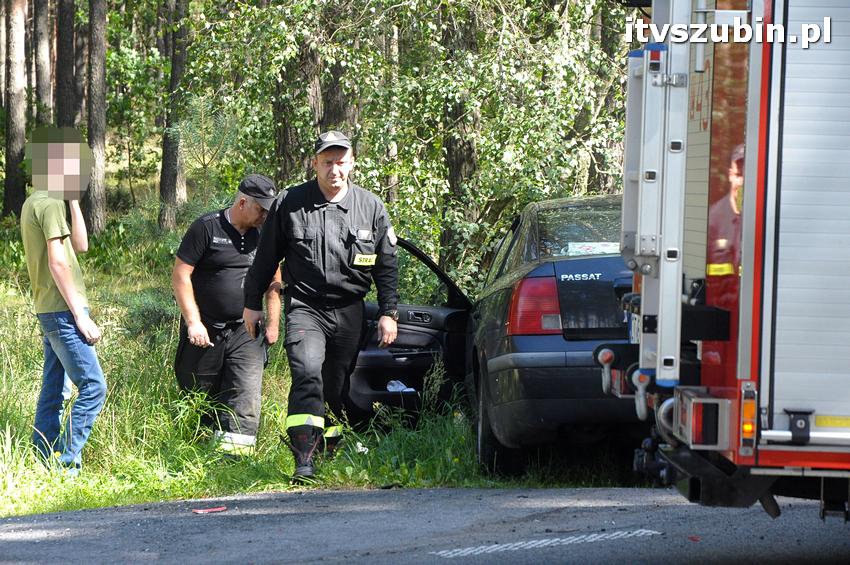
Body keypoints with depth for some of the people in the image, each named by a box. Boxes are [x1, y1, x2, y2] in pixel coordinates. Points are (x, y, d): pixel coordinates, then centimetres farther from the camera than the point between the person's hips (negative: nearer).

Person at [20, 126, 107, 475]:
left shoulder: (36, 203, 17)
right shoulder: (50, 204, -14)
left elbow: (80, 246, 20)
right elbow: (58, 263, -18)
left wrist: (73, 201, 15)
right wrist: (81, 315, -18)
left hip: (50, 313, 10)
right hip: (62, 311, -10)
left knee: (53, 391, 11)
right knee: (93, 387, -13)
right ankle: (67, 465, -15)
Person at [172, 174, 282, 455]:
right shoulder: (207, 228, -8)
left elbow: (274, 280, 19)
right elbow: (180, 275, -10)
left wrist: (273, 323, 11)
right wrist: (193, 323, -14)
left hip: (245, 333, 3)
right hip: (205, 331, -3)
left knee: (246, 396, -13)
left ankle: (235, 447, -18)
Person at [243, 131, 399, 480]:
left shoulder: (371, 207, 6)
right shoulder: (290, 204, 1)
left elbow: (387, 265, 11)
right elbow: (266, 257, 9)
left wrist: (388, 313, 6)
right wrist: (252, 303, 12)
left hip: (349, 313, 3)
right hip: (305, 308, -3)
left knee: (340, 386, 9)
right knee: (307, 374, -23)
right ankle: (304, 461, -29)